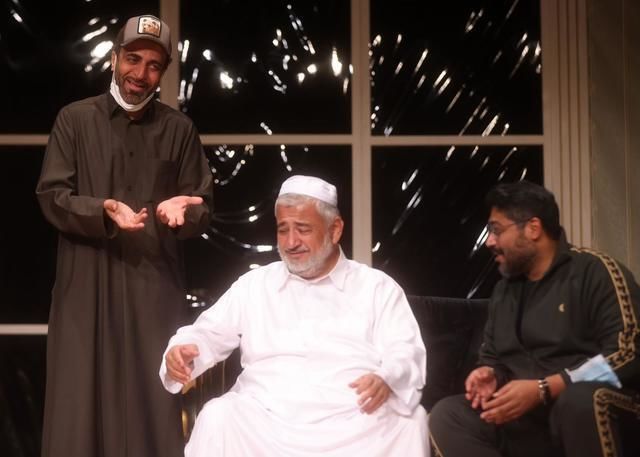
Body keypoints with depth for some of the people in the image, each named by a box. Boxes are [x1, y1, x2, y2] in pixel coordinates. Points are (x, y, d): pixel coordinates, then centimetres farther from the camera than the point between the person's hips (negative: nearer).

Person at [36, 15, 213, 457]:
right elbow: (51, 196, 0)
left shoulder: (180, 129, 11)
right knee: (82, 402, -2)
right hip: (87, 284, -1)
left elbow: (203, 208, 8)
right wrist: (102, 211, -19)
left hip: (156, 285, 1)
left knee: (156, 404, -2)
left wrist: (182, 210, -16)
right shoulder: (75, 119, 7)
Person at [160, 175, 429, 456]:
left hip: (354, 420, -1)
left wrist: (387, 380, -23)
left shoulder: (377, 287, 12)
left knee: (410, 421, -30)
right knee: (217, 418, -30)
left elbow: (406, 352, 2)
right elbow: (210, 334, 19)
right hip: (265, 418, 1)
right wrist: (182, 350, -6)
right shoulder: (254, 284, 20)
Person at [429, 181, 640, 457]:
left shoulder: (594, 271, -3)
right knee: (447, 416, -17)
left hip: (593, 409, -6)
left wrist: (543, 390, -18)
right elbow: (493, 357, 27)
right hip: (523, 417, 6)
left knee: (580, 399, -39)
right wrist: (490, 375, 0)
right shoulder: (503, 291, 19)